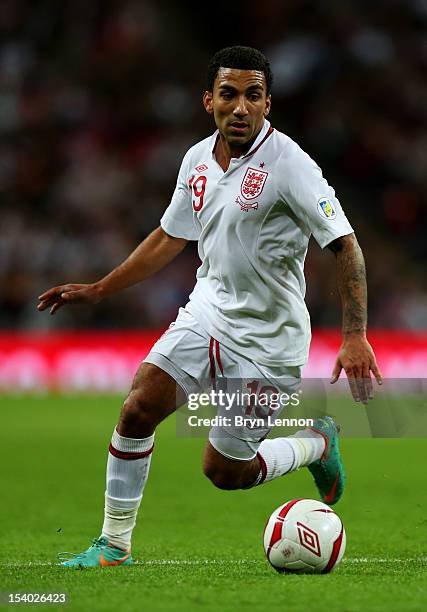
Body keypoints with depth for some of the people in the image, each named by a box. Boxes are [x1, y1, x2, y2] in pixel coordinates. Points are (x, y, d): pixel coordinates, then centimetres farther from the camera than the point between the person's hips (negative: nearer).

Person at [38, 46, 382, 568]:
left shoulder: (288, 164, -18)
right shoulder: (198, 160, 3)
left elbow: (344, 244, -18)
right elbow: (170, 238, 18)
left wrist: (355, 337, -26)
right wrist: (97, 290, 18)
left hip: (267, 343, -5)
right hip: (207, 314, 5)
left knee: (224, 472, -1)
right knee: (138, 409, -13)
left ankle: (317, 443, 27)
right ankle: (114, 544, 1)